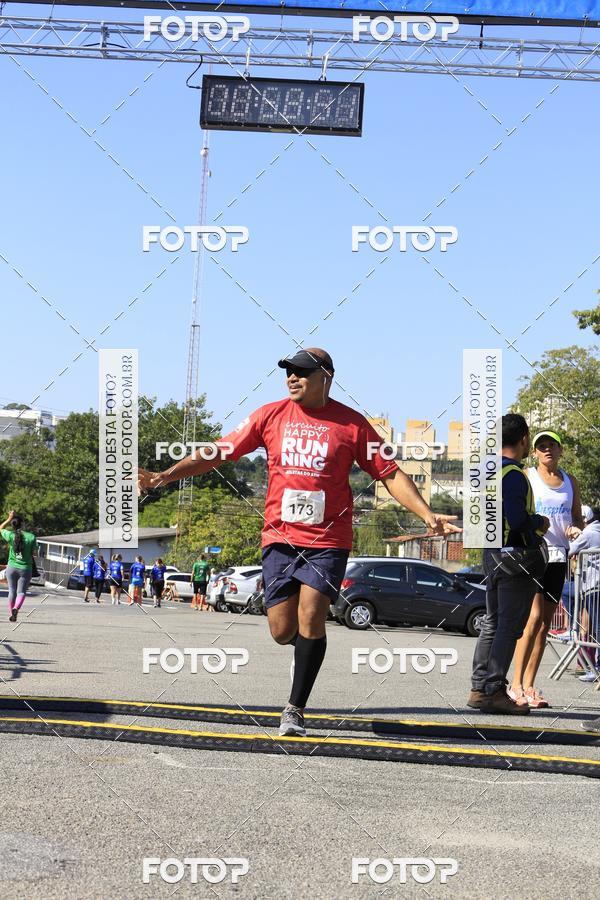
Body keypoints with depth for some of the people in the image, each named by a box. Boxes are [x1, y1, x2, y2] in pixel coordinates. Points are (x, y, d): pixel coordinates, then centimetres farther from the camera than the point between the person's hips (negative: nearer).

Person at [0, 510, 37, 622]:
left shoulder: (10, 536, -7)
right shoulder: (31, 537, -9)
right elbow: (33, 552, -2)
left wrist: (9, 518, 15)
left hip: (12, 567, 1)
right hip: (25, 568, -1)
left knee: (12, 591, 14)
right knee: (21, 592, 4)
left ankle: (11, 613, 17)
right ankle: (16, 608, -21)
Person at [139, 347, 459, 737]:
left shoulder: (351, 423, 0)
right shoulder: (271, 415, 4)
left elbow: (390, 473, 3)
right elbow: (218, 452, 7)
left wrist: (428, 515, -8)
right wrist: (165, 476, 0)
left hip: (328, 540, -2)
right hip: (280, 536, 2)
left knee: (310, 615, -15)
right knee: (282, 630, 0)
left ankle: (296, 709, -2)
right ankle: (308, 645, 38)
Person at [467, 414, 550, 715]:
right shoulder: (513, 474, -16)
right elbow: (516, 520, -25)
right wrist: (540, 522, -5)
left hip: (492, 553, 9)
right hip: (516, 555, -9)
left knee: (493, 623, 14)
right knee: (510, 625, -6)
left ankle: (479, 688, 16)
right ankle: (493, 690, -7)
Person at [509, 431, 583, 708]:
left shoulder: (570, 481, 16)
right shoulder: (525, 477, 3)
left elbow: (578, 518, 22)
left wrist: (575, 528, -2)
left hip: (558, 556, 5)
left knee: (545, 623, 4)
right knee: (534, 617, -17)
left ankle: (529, 686, 8)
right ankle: (516, 686, -16)